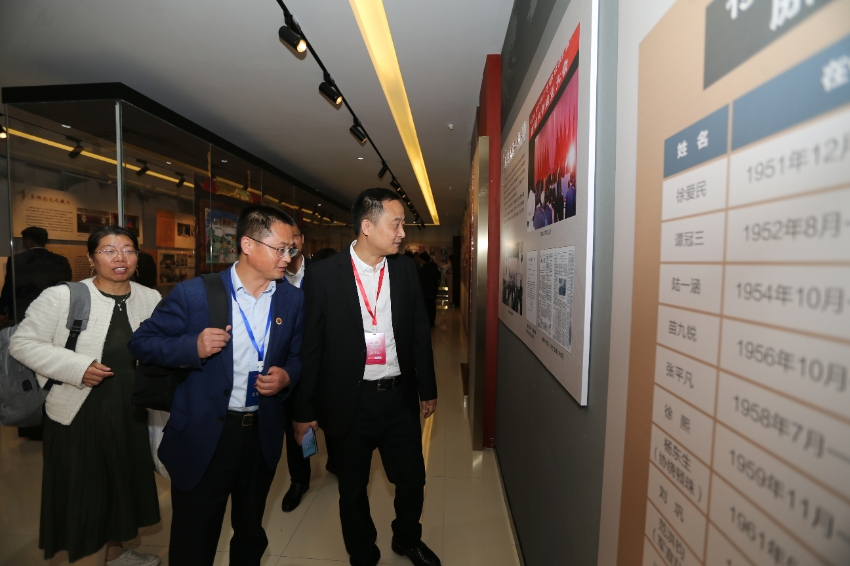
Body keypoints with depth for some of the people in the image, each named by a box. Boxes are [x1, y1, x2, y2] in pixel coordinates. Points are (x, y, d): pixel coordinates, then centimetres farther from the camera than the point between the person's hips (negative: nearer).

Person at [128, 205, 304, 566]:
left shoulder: (293, 299, -5)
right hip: (204, 436, -2)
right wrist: (193, 346, -23)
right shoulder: (195, 293, -13)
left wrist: (286, 376, -16)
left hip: (263, 434, 3)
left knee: (251, 533, 25)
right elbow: (141, 343, -5)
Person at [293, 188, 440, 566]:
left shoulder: (406, 269, -1)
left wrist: (427, 388, 8)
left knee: (413, 480, 18)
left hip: (400, 397, 3)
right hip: (349, 403, -2)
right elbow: (309, 346, -7)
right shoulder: (324, 274, -11)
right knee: (352, 490, 18)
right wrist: (305, 410, -3)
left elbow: (420, 332, 5)